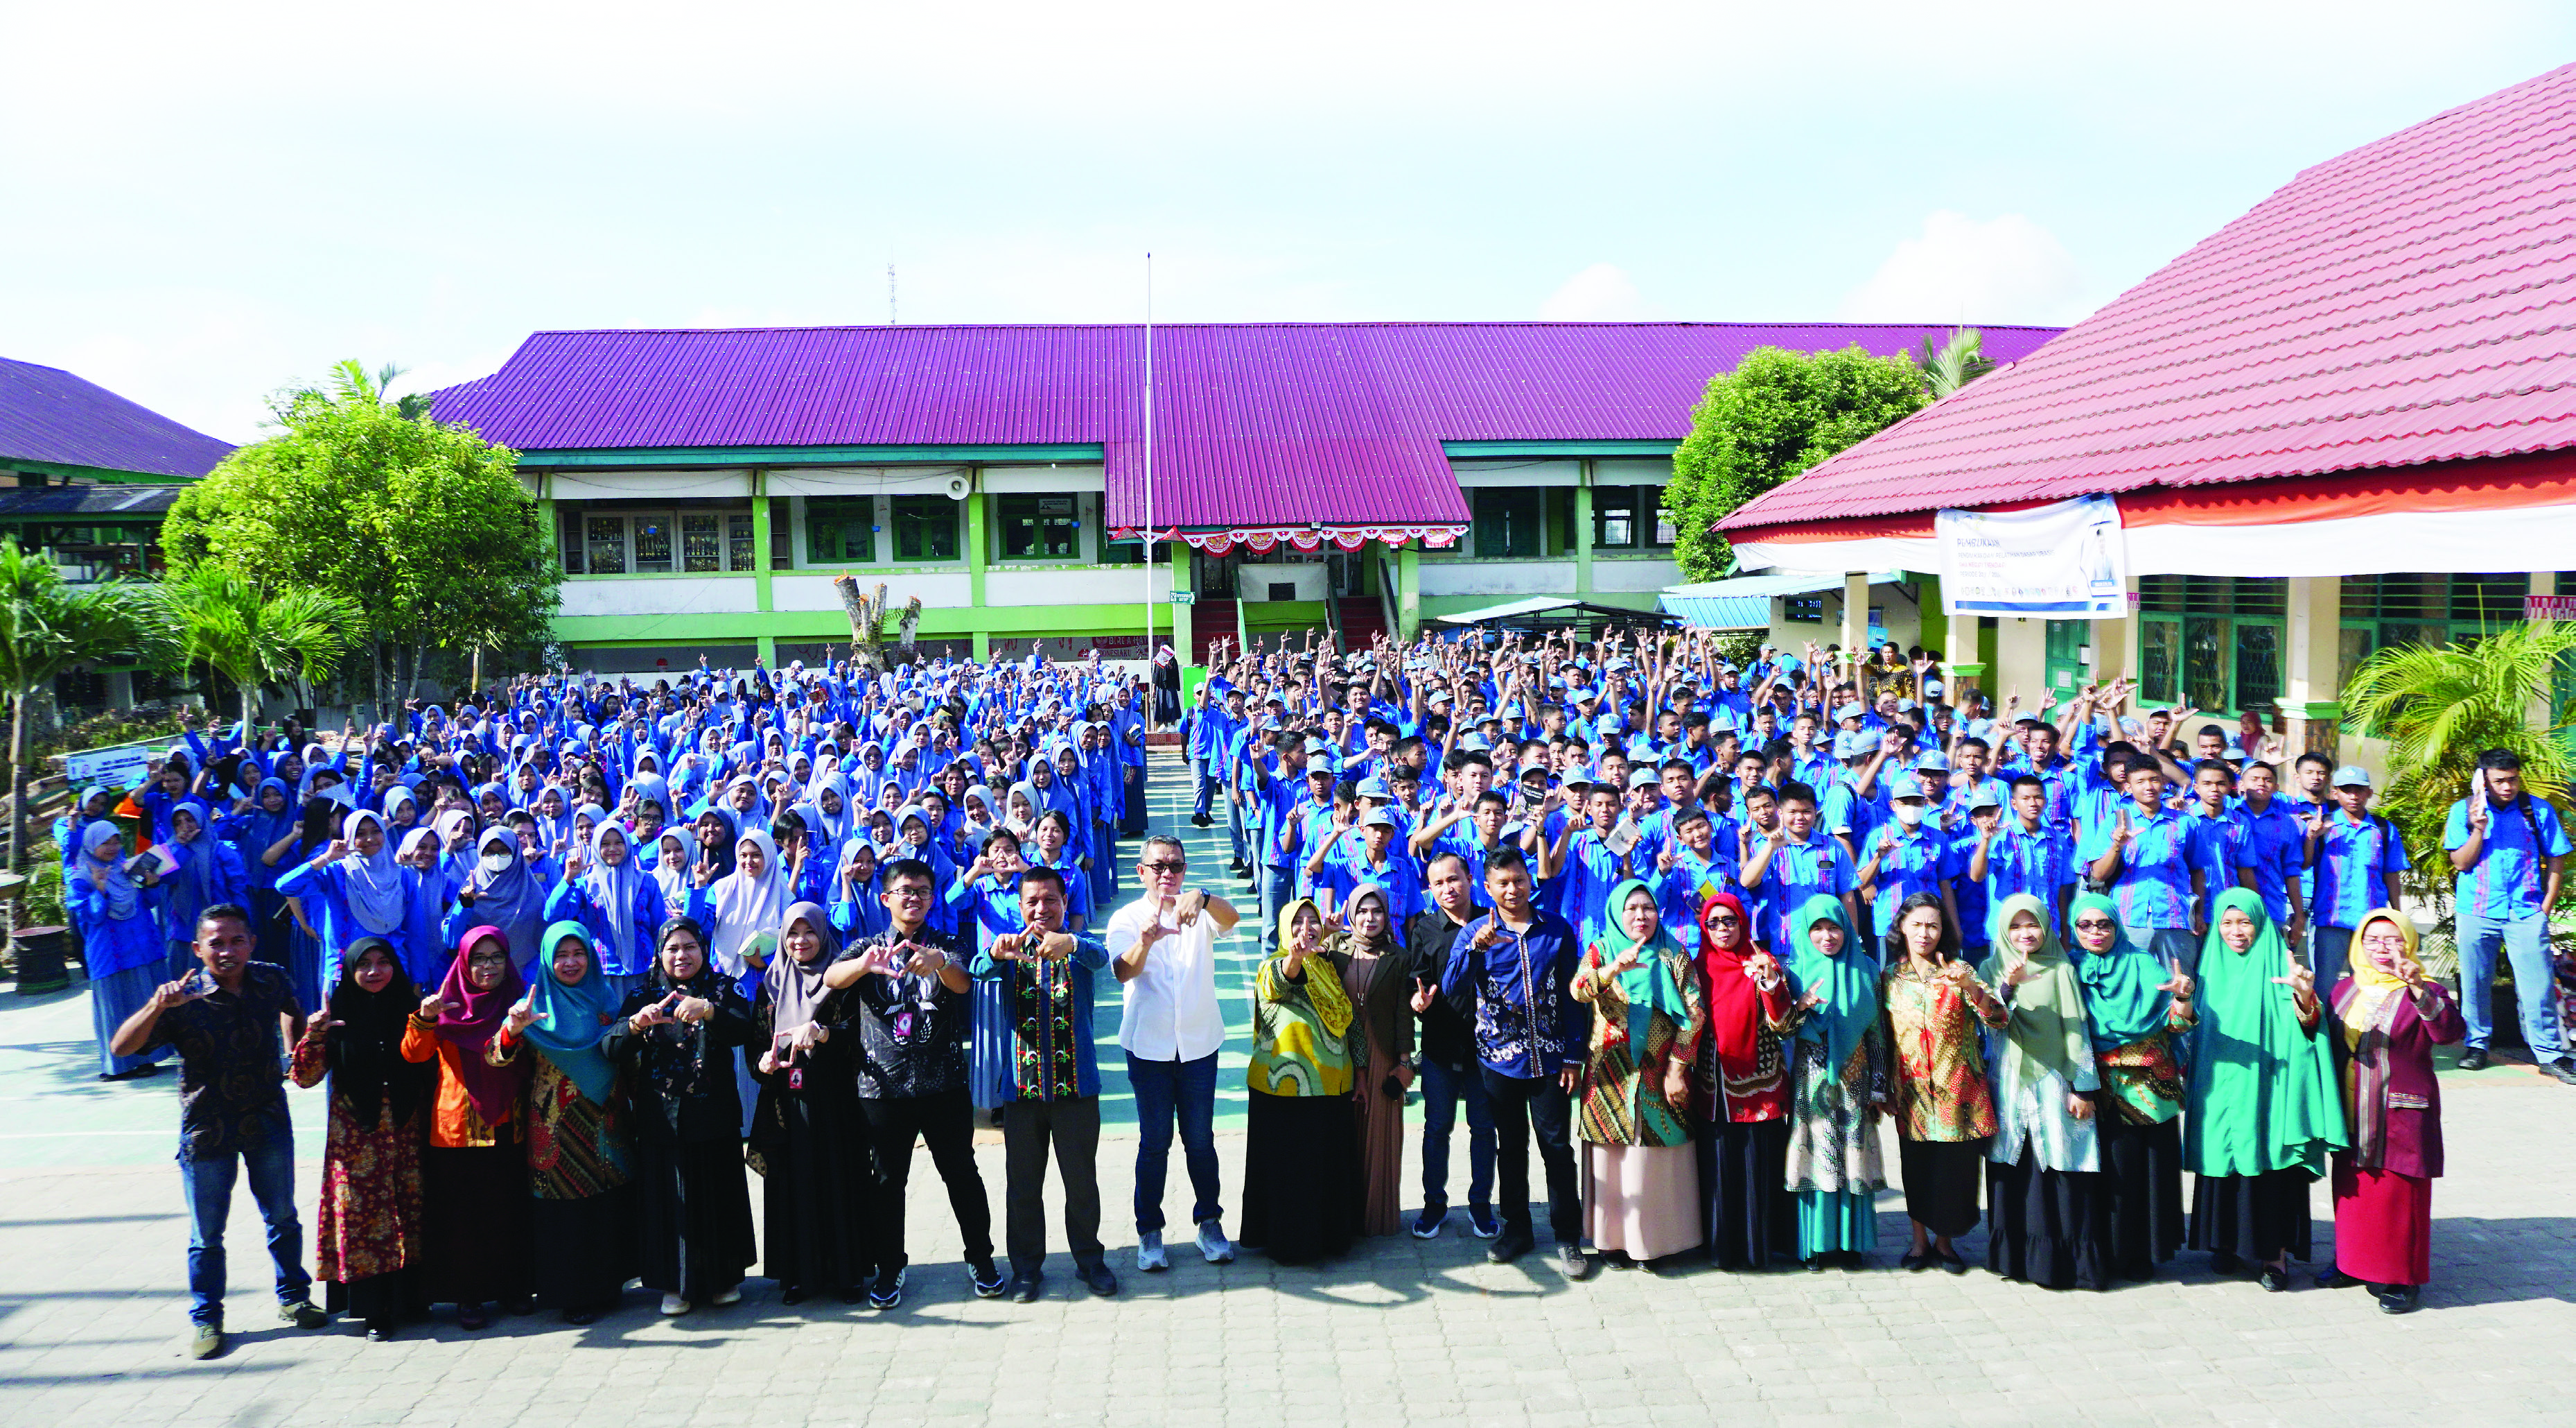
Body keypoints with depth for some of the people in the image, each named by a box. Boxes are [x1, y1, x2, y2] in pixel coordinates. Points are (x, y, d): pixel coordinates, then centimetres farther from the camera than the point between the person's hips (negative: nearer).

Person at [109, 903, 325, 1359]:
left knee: (283, 1218, 16)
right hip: (206, 1130, -2)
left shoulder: (272, 980, -8)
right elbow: (120, 1048, -27)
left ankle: (293, 1297, 35)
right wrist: (157, 1007, -41)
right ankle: (205, 1318, 27)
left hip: (268, 1121, 2)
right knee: (206, 1233, 9)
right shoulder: (182, 1000, -17)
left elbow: (292, 1012, 18)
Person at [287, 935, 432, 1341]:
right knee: (362, 1214, -2)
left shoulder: (409, 1007, 5)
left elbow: (431, 1067, 9)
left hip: (405, 1135, 2)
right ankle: (375, 1310, 5)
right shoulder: (338, 1014, -1)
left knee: (409, 1211, 5)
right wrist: (313, 1034, -19)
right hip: (356, 1136, -2)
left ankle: (407, 1298, 18)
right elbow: (305, 1077, -4)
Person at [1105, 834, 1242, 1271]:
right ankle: (1149, 1232, 16)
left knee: (1200, 1140, 9)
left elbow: (1232, 918, -22)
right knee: (1155, 1142, 5)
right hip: (1148, 1046, -1)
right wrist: (1145, 941, -44)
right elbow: (1123, 971, -22)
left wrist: (1201, 898, -44)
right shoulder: (1126, 918, -4)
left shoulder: (1200, 911, 2)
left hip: (1199, 1043, 1)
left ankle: (1209, 1222, 23)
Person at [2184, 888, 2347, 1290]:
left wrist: (2304, 995, -37)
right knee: (2224, 1166, 7)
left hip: (2266, 1088, -4)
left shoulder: (2278, 966, -4)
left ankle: (2276, 1252, 5)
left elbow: (2308, 1027, -17)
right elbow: (2196, 1029, 18)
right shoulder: (2211, 969, 10)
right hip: (2221, 1089, 4)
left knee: (2269, 1165, -3)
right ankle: (2229, 1242, 19)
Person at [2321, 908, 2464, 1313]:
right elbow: (2330, 1044, 21)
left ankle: (2404, 1278, 10)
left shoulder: (2424, 993, -8)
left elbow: (2450, 1032, -29)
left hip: (2401, 1115, -5)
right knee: (2351, 1188, 14)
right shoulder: (2345, 990, 10)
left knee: (2399, 1195, -1)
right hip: (2351, 1116, 5)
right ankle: (2352, 1261, 30)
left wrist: (2417, 989, -41)